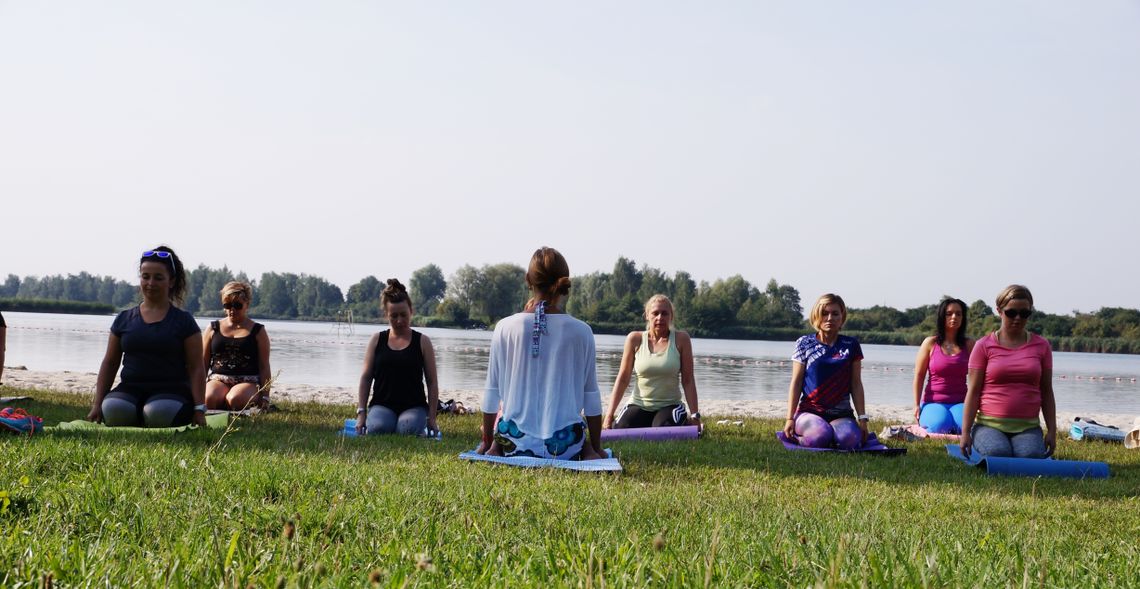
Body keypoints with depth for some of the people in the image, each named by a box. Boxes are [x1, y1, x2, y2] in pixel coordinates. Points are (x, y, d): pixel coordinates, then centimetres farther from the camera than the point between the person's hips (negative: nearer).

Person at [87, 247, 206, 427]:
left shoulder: (183, 321, 5)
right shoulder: (125, 319, 14)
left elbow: (196, 368, 1)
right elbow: (109, 363, 17)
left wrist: (199, 409, -9)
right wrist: (97, 403, 9)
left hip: (171, 390, -2)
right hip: (131, 388, 2)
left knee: (158, 412, -38)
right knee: (113, 409, -33)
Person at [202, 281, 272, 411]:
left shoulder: (258, 331, 9)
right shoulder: (213, 329, 15)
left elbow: (264, 367, 5)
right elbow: (203, 363, 16)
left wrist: (265, 397, -4)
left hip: (248, 381, -2)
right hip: (218, 379, 2)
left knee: (235, 399, -37)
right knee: (209, 398, -34)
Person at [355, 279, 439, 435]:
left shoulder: (422, 342, 3)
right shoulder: (377, 340, 7)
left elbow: (432, 382, 3)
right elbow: (366, 377, 7)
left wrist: (431, 417, -4)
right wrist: (361, 412, -2)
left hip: (414, 406, -1)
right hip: (382, 405, 1)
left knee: (408, 430, -32)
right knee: (377, 429, -31)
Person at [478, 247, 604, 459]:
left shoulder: (505, 327, -6)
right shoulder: (581, 332, -6)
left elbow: (492, 392, 1)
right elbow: (592, 398, 1)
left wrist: (487, 442, 15)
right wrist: (595, 447, 14)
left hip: (514, 443, 2)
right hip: (565, 445, -2)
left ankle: (496, 448, 18)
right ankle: (587, 451, 13)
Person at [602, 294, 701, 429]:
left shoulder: (681, 339, -4)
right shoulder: (635, 339, -1)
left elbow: (688, 381, -3)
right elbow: (623, 378, 1)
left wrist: (694, 416, -7)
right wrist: (609, 415, -4)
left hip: (670, 406, -2)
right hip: (639, 406, 2)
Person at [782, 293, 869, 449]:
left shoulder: (851, 345, 8)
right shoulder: (805, 344, 3)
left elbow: (856, 384, 8)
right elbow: (796, 383, 2)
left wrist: (862, 418, 3)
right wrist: (790, 418, -4)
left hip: (841, 414, 2)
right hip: (809, 412, -2)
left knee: (849, 439, -30)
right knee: (821, 436, -34)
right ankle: (798, 435, -1)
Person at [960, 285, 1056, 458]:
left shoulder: (1041, 346, 9)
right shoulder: (984, 346, 3)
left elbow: (1046, 391, 13)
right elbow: (973, 391, 1)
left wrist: (1052, 431, 6)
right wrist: (965, 432, -5)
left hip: (1027, 426, 2)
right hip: (989, 424, -2)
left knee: (1031, 457, -28)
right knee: (999, 454, -32)